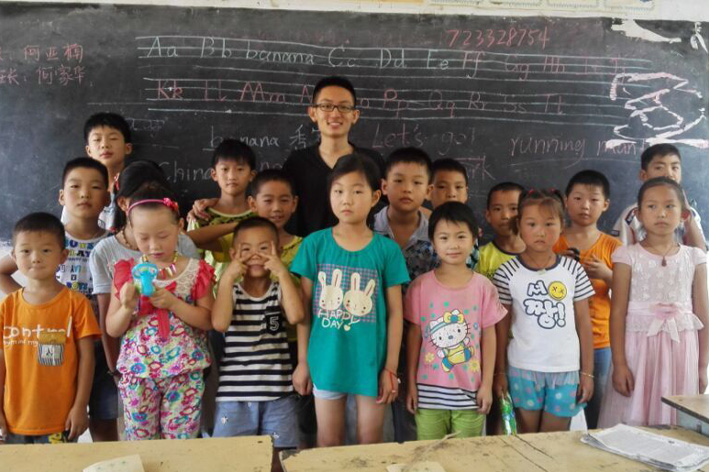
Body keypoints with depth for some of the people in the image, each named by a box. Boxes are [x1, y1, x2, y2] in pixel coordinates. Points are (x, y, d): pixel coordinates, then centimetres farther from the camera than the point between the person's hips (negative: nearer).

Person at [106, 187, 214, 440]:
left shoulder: (196, 270, -2)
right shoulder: (126, 272, 2)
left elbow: (208, 321, -7)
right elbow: (112, 329, 4)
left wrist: (173, 302, -18)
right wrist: (127, 307, -16)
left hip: (184, 370, -1)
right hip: (137, 370, 2)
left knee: (180, 440, 6)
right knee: (139, 441, 11)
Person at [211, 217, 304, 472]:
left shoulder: (280, 290, 3)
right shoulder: (230, 289, 3)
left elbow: (296, 316, -18)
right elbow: (219, 324, -16)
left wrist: (282, 272, -17)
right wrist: (227, 278, -16)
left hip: (277, 393, 0)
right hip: (234, 394, 0)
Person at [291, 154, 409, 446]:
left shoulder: (387, 249, -5)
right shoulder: (315, 244, -4)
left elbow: (394, 313, -1)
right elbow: (304, 308, 0)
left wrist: (391, 367, -3)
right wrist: (302, 361, 1)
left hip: (371, 362, 0)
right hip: (326, 360, 1)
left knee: (370, 444, 15)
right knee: (328, 444, 17)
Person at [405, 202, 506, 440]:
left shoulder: (484, 287, -3)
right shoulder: (420, 286, -5)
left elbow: (488, 336, 1)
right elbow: (414, 335, 0)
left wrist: (487, 384, 0)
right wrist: (411, 383, 0)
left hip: (470, 390, 1)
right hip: (429, 391, 0)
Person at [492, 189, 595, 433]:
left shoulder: (573, 270, 0)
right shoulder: (508, 273, -5)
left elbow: (583, 323, 4)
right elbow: (501, 326, 1)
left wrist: (587, 372, 4)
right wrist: (500, 372, 1)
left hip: (566, 370, 1)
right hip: (523, 369, -1)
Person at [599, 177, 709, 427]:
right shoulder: (628, 256, -4)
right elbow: (618, 313, -5)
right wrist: (619, 364, -9)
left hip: (680, 352, 2)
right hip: (638, 349, -2)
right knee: (631, 427, 2)